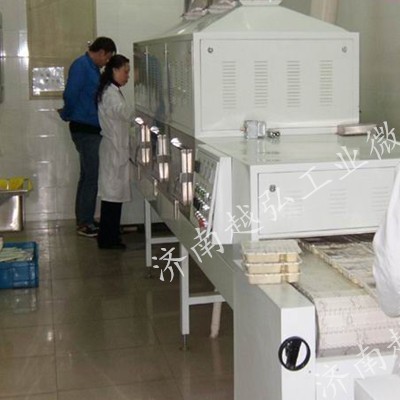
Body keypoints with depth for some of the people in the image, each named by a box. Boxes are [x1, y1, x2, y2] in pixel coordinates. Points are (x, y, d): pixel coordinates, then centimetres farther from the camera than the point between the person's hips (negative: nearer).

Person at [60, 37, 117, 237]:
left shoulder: (93, 68, 16)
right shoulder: (81, 65, -14)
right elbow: (70, 95, -20)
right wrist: (68, 115, -5)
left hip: (91, 129, 10)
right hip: (85, 129, -10)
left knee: (88, 175, 14)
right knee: (92, 176, -6)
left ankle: (83, 220, 22)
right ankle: (85, 223, 1)